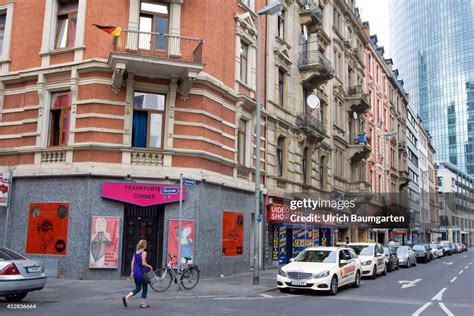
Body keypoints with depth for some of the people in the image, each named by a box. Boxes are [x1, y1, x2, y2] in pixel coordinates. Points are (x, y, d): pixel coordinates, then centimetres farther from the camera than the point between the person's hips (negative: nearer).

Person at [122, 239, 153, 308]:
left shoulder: (135, 253, 9)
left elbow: (132, 262, 9)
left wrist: (132, 272, 13)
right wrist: (149, 266, -1)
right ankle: (142, 303, 12)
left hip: (135, 271, 7)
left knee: (137, 288, 13)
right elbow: (143, 263, -17)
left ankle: (126, 297, -7)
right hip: (141, 272, -7)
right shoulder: (144, 253, -11)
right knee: (145, 287, 9)